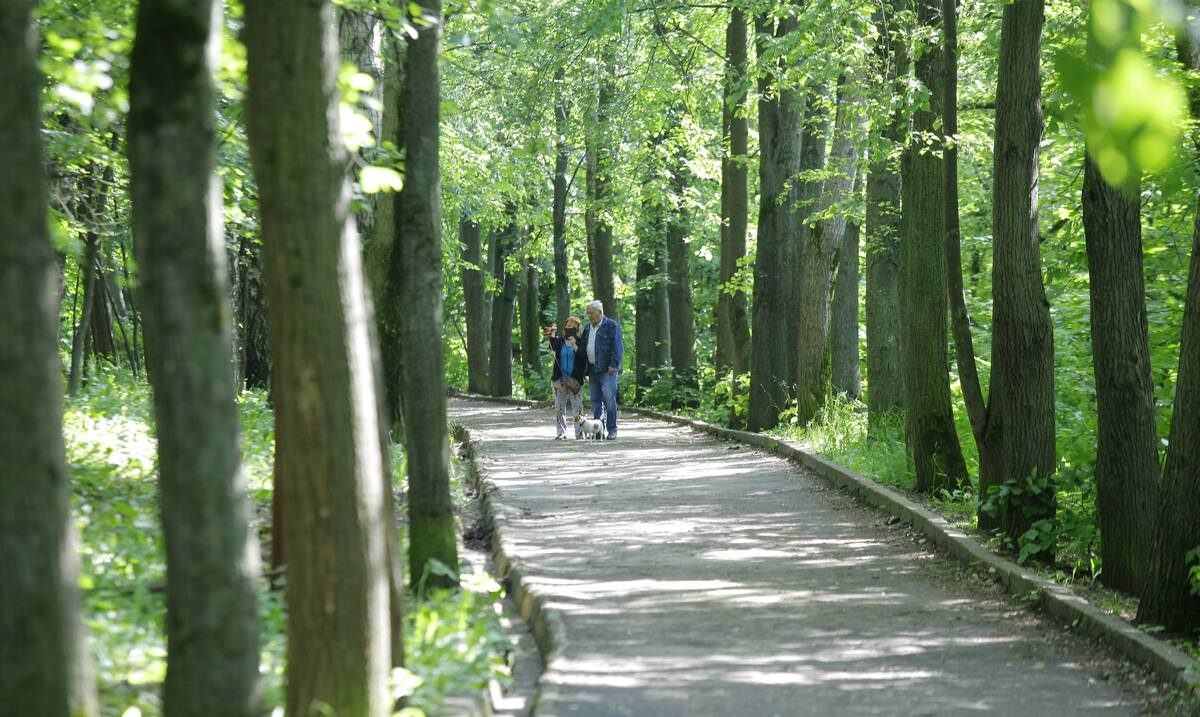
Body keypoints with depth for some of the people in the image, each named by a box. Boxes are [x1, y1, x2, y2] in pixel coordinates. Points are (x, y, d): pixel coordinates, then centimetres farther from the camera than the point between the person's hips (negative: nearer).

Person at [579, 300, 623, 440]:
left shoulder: (612, 326, -3)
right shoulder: (587, 329, 18)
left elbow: (617, 347, -9)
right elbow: (582, 347, 23)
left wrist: (613, 364, -17)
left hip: (607, 370, -7)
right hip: (593, 370, 7)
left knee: (609, 399, -10)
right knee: (595, 400, 7)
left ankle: (612, 430, -7)